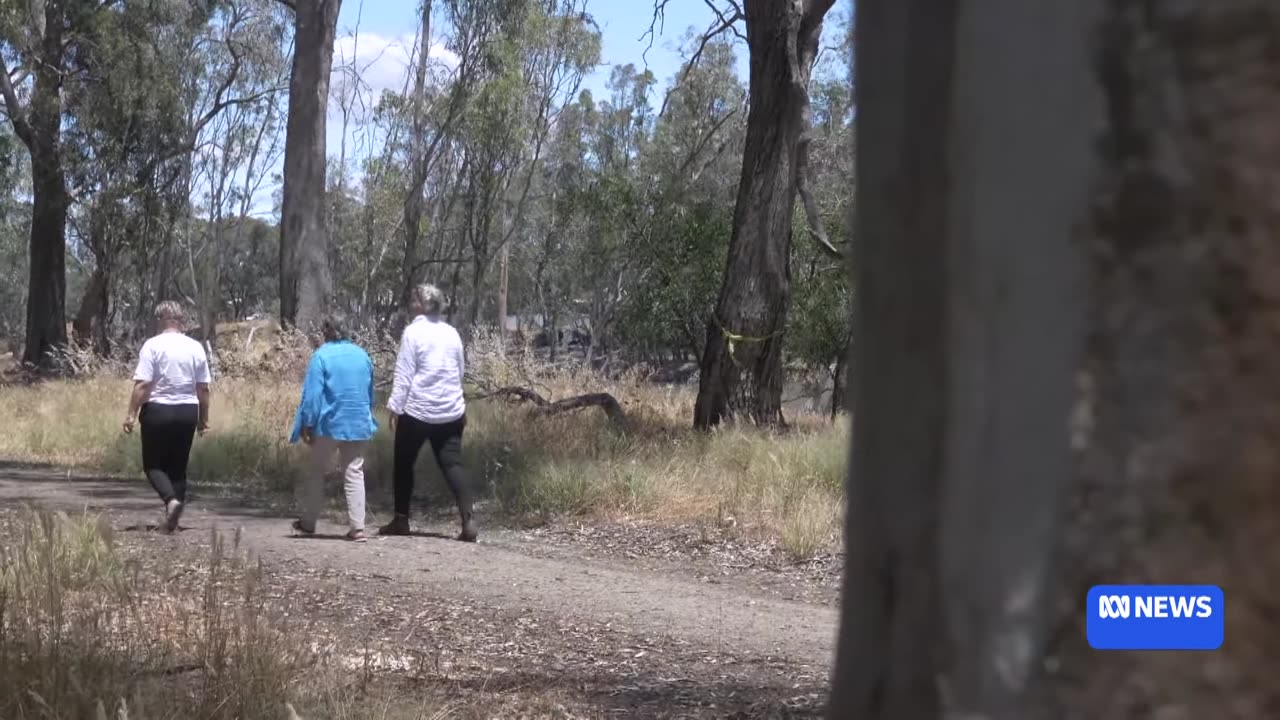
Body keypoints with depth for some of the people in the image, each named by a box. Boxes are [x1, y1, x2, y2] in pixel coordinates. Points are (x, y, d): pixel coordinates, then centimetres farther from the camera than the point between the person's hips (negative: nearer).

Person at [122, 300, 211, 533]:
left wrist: (131, 413, -9)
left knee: (153, 464, 7)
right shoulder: (196, 347, 3)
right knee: (178, 466, 12)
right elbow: (203, 388, 6)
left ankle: (171, 499, -18)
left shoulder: (153, 346, -9)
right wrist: (203, 418, 14)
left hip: (158, 410, -4)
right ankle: (173, 520, 12)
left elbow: (142, 384, -14)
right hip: (187, 411, 4)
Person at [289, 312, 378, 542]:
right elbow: (370, 392, 16)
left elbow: (312, 393, -12)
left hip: (329, 424, -4)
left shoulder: (321, 356, -9)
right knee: (354, 473, 4)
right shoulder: (362, 355, 7)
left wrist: (307, 424, -7)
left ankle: (308, 522, 20)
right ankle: (357, 527, -4)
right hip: (359, 425, 4)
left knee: (317, 471, 12)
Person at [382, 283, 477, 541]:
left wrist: (395, 407, -8)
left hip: (418, 410, -4)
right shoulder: (451, 333, 7)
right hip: (450, 411, 4)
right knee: (452, 464, 1)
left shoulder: (413, 332, -8)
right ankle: (468, 520, -13)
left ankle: (401, 520, 17)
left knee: (403, 463, 12)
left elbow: (404, 375, -10)